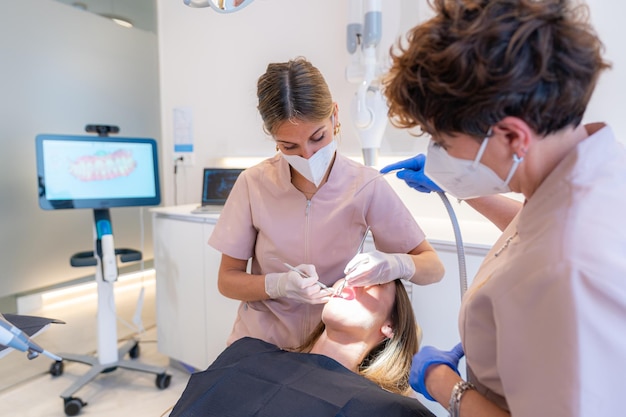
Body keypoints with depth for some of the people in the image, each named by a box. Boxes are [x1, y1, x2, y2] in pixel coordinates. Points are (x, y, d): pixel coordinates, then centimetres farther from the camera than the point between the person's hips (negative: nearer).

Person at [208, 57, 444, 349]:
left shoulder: (366, 186, -13)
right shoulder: (254, 184, -11)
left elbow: (434, 267, -5)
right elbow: (227, 280, -2)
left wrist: (396, 265, -27)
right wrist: (279, 284, -21)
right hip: (260, 343, 1)